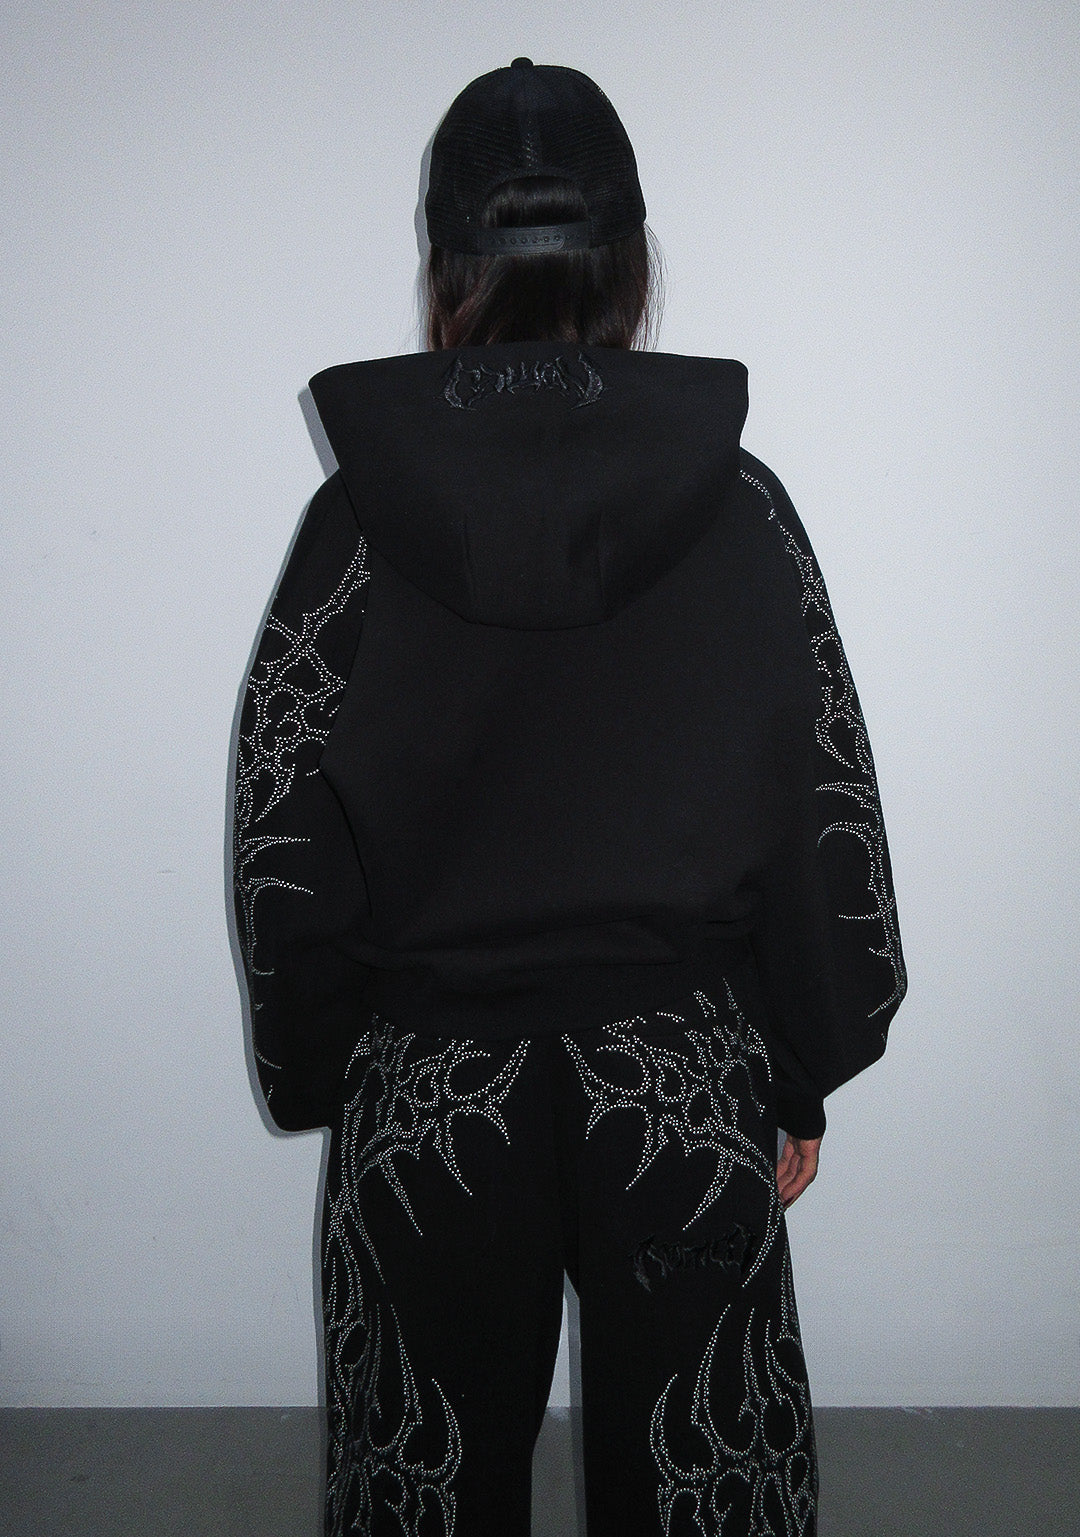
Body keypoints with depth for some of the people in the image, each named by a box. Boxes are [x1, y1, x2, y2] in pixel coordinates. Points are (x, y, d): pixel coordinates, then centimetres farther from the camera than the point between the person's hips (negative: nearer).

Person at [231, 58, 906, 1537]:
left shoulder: (359, 515, -8)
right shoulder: (736, 502, -7)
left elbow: (283, 847, -5)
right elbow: (828, 820, -4)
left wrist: (323, 1079, 9)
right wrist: (803, 1078, 8)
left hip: (428, 1098, 0)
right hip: (687, 1090, 1)